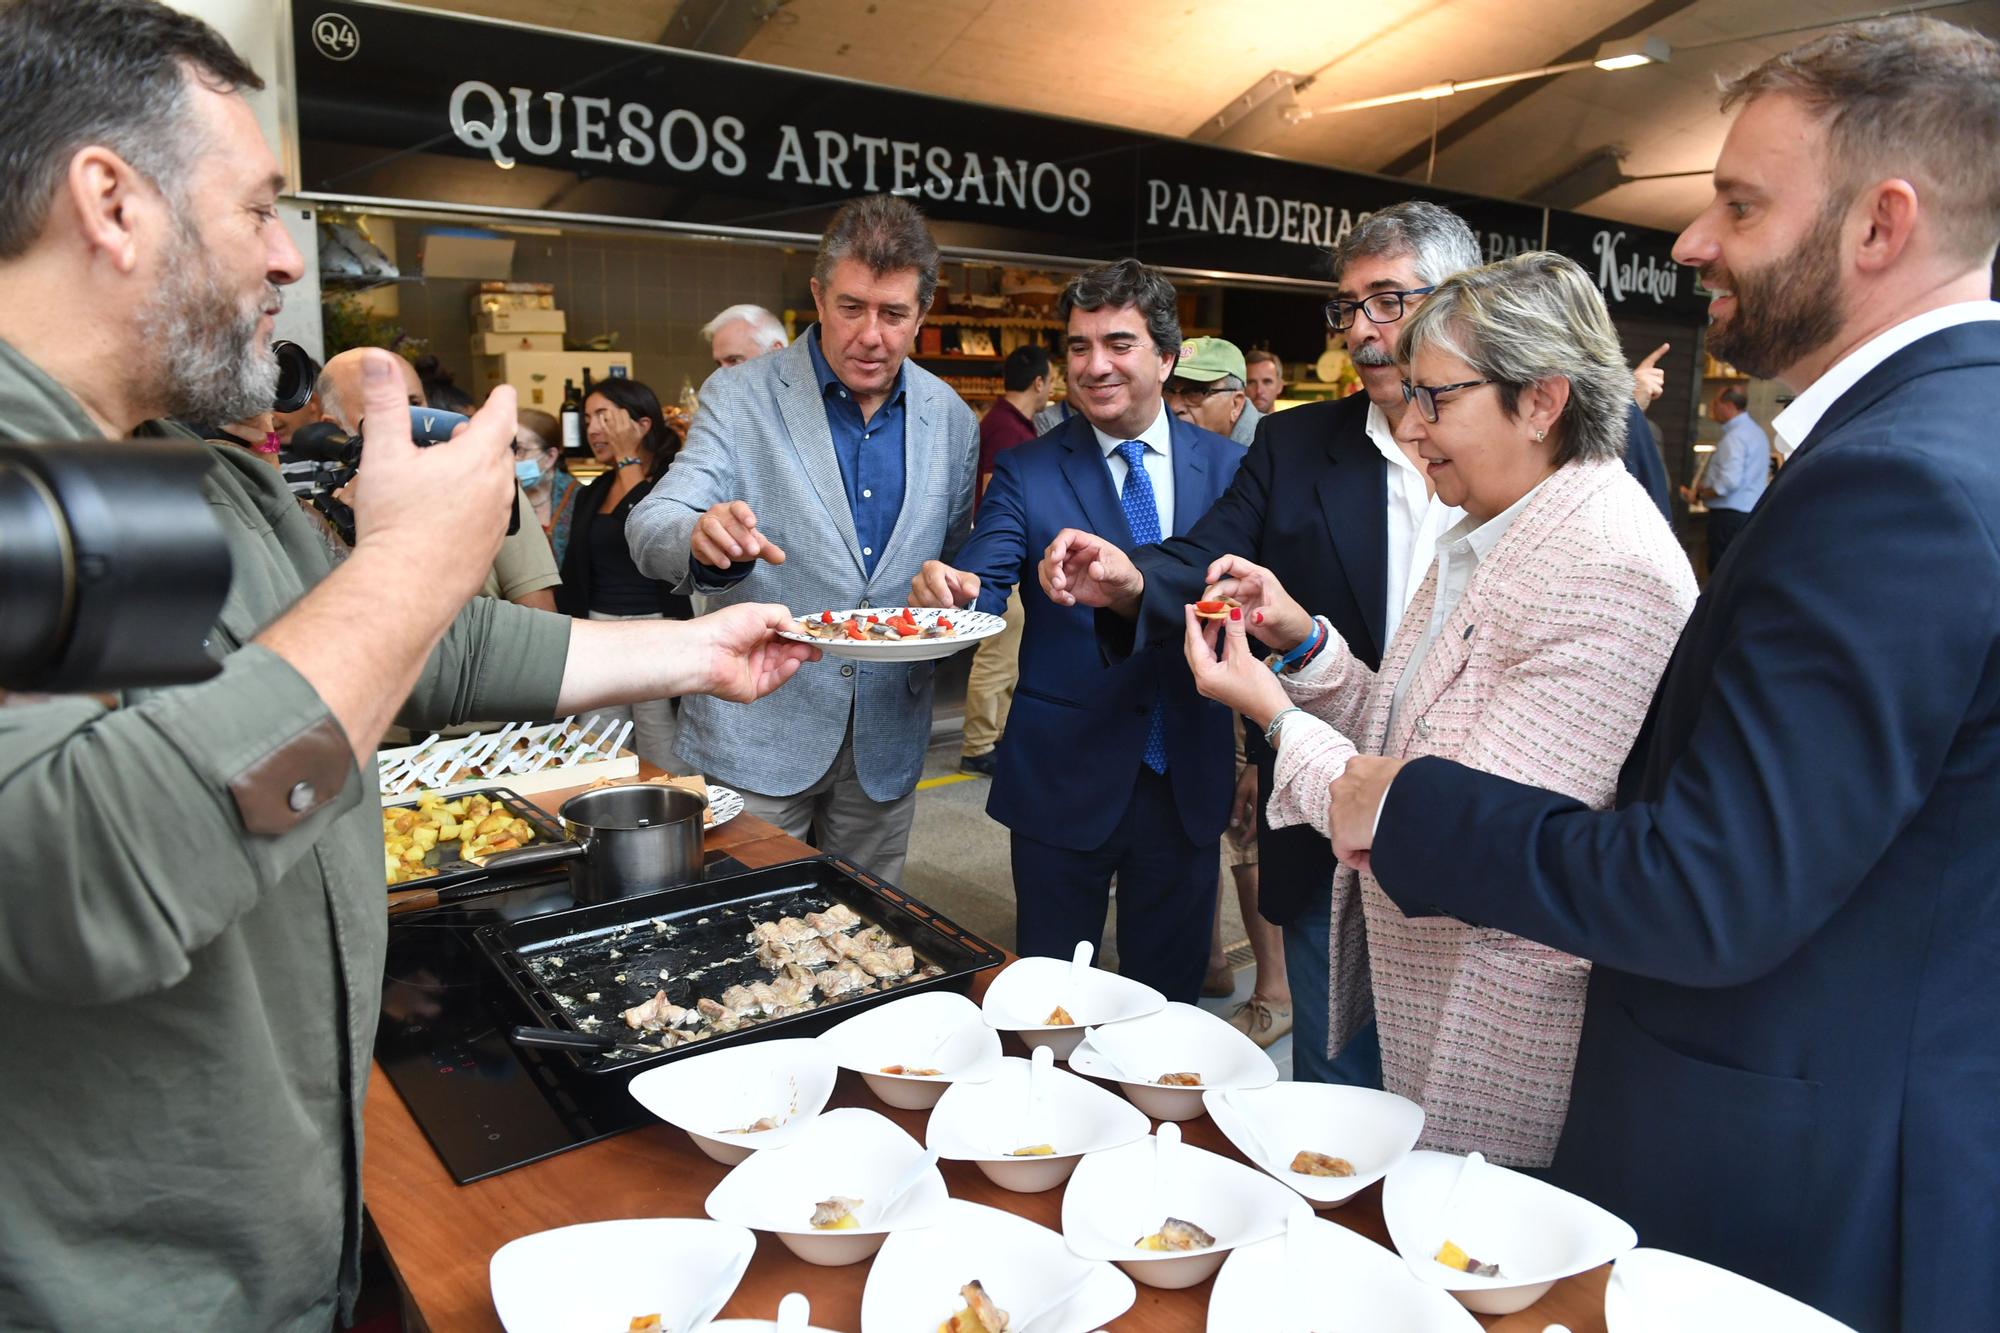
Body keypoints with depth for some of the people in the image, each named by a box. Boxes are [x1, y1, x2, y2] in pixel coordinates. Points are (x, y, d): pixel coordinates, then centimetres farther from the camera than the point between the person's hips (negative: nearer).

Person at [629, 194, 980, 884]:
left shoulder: (951, 419, 5)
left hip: (886, 742, 3)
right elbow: (650, 529, -14)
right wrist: (700, 537, -38)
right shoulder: (739, 398, -6)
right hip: (756, 732, -3)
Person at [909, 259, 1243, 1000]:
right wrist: (948, 591, -37)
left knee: (1170, 994, 18)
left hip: (1188, 780, 2)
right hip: (1065, 780, -1)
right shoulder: (1025, 472, -3)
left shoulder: (1228, 466, 2)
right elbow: (981, 584, -15)